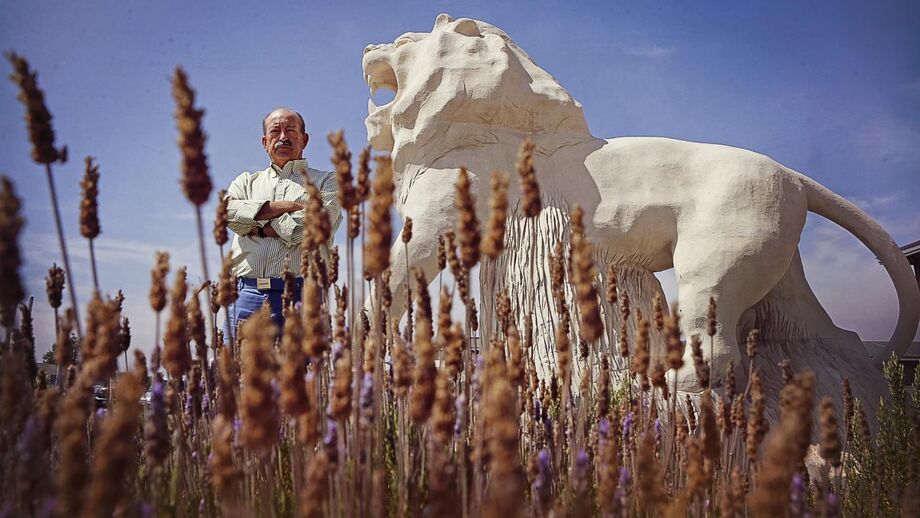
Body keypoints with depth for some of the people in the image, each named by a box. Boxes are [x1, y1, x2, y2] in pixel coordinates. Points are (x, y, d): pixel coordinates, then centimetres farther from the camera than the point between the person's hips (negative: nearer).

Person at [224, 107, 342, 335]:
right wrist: (284, 206, -3)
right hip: (246, 293, 3)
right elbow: (228, 211, 3)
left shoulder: (325, 181, 15)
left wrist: (259, 227, 1)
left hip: (298, 293, -2)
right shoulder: (247, 180, 25)